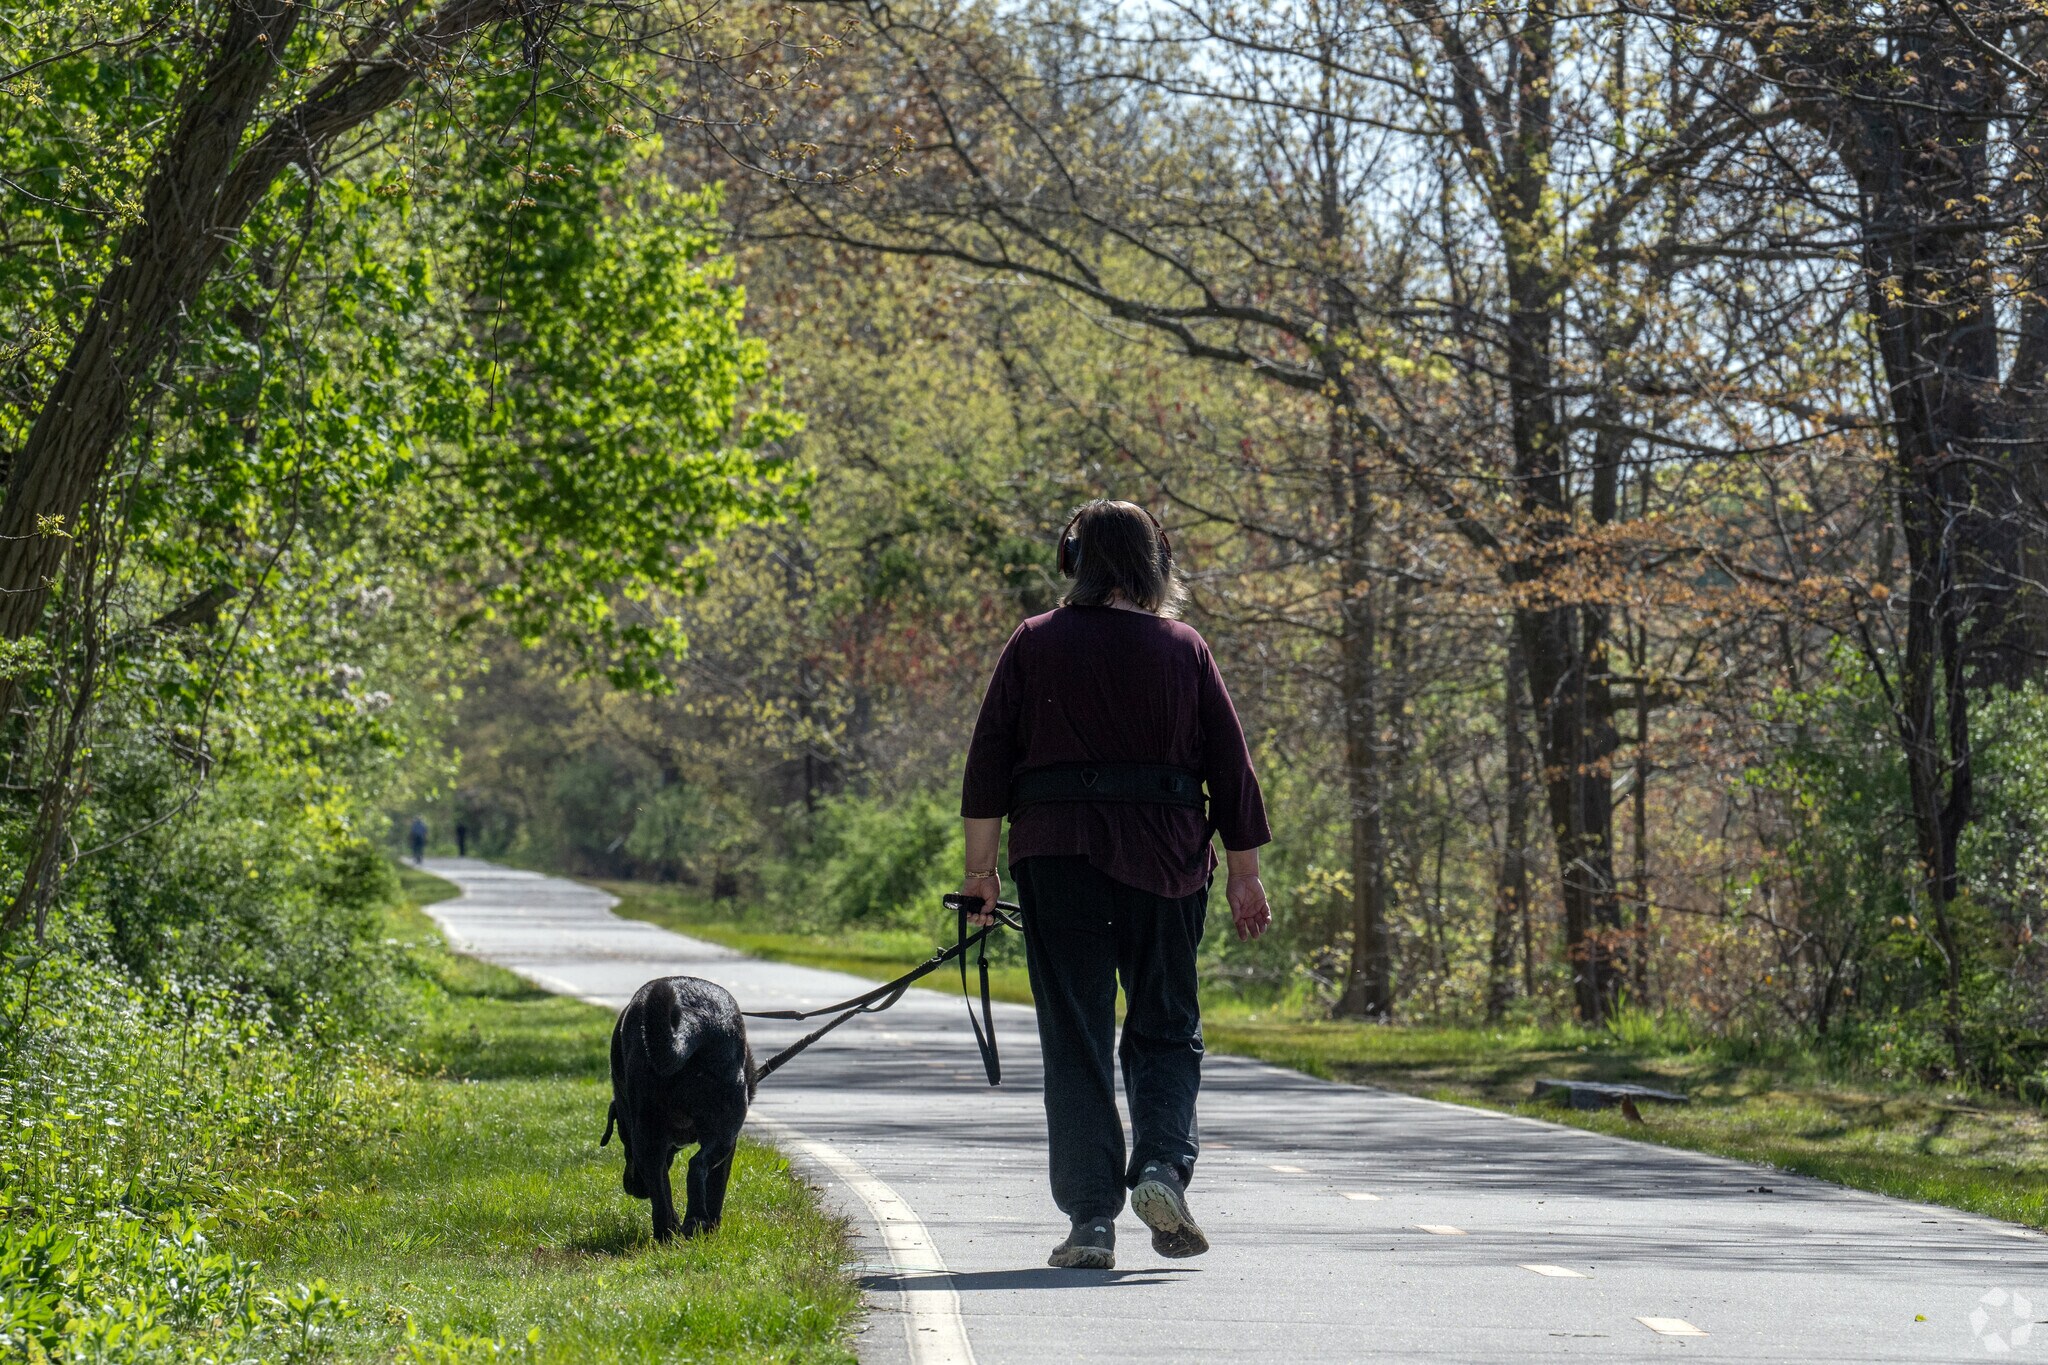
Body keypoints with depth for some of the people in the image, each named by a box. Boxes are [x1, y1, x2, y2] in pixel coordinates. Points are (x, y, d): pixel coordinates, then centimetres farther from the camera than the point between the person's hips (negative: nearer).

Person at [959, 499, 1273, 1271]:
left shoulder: (1034, 645, 4)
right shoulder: (1184, 650, 5)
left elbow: (989, 763, 1)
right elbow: (1230, 767, 4)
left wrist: (979, 867, 6)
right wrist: (1244, 875, 10)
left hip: (1056, 858, 0)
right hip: (1164, 860, 1)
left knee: (1075, 1041, 3)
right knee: (1165, 1030, 12)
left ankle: (1091, 1220, 0)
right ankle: (1162, 1165, -11)